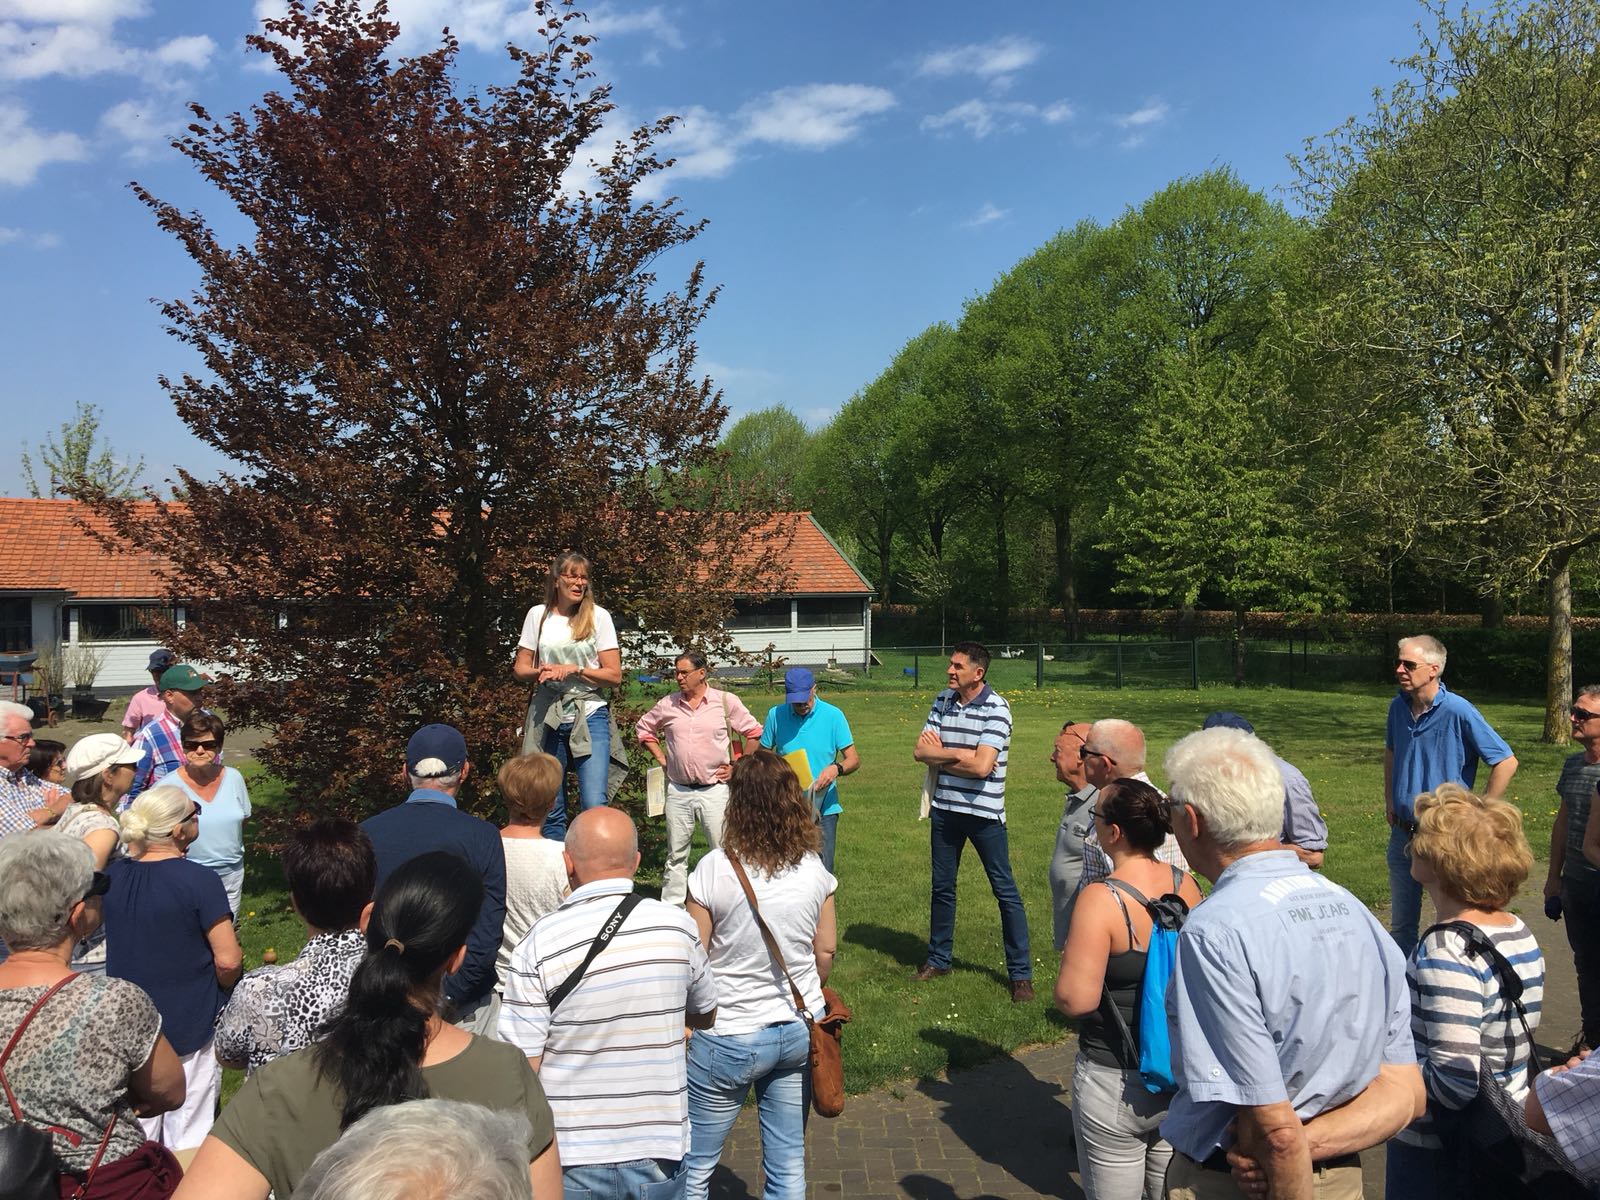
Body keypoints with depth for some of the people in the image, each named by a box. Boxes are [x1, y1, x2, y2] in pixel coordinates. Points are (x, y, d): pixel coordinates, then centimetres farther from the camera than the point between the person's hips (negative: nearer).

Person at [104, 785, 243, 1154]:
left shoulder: (112, 873, -6)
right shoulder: (200, 881, -21)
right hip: (191, 1024, -5)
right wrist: (223, 987, 1)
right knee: (188, 1134, 9)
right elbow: (228, 960, -17)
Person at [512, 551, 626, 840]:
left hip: (590, 716, -2)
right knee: (550, 811, 8)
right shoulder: (538, 615, 6)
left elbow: (614, 675, -2)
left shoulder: (598, 616, 0)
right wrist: (541, 672, -12)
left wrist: (575, 670, -14)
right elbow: (520, 669, 9)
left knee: (595, 806, -13)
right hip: (547, 718, 2)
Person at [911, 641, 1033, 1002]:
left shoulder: (996, 708, -15)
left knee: (1005, 891, 2)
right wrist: (960, 758, -15)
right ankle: (938, 959, 33)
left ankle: (1021, 973, 12)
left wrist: (942, 753, -9)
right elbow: (920, 752, -2)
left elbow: (982, 766, -22)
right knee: (942, 887, 17)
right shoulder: (942, 701, 3)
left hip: (984, 813, -5)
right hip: (945, 809, 6)